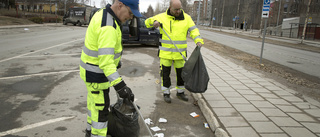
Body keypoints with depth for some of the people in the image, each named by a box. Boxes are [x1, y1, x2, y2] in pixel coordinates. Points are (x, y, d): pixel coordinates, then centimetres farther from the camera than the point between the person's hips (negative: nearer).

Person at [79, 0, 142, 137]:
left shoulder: (102, 13, 4)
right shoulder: (108, 27, -29)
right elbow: (105, 61, -36)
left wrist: (116, 58, 28)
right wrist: (119, 85, -39)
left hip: (91, 67, 10)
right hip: (96, 73, -10)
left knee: (93, 102, 25)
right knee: (101, 108, 3)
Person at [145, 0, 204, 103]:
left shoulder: (186, 18, 2)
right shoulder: (162, 17, 0)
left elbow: (193, 30, -1)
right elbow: (147, 22, 6)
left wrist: (198, 40, -19)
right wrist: (154, 21, -17)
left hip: (180, 53, 2)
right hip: (165, 52, -1)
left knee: (181, 72, 12)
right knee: (165, 72, 4)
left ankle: (180, 92, 31)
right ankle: (166, 93, 20)